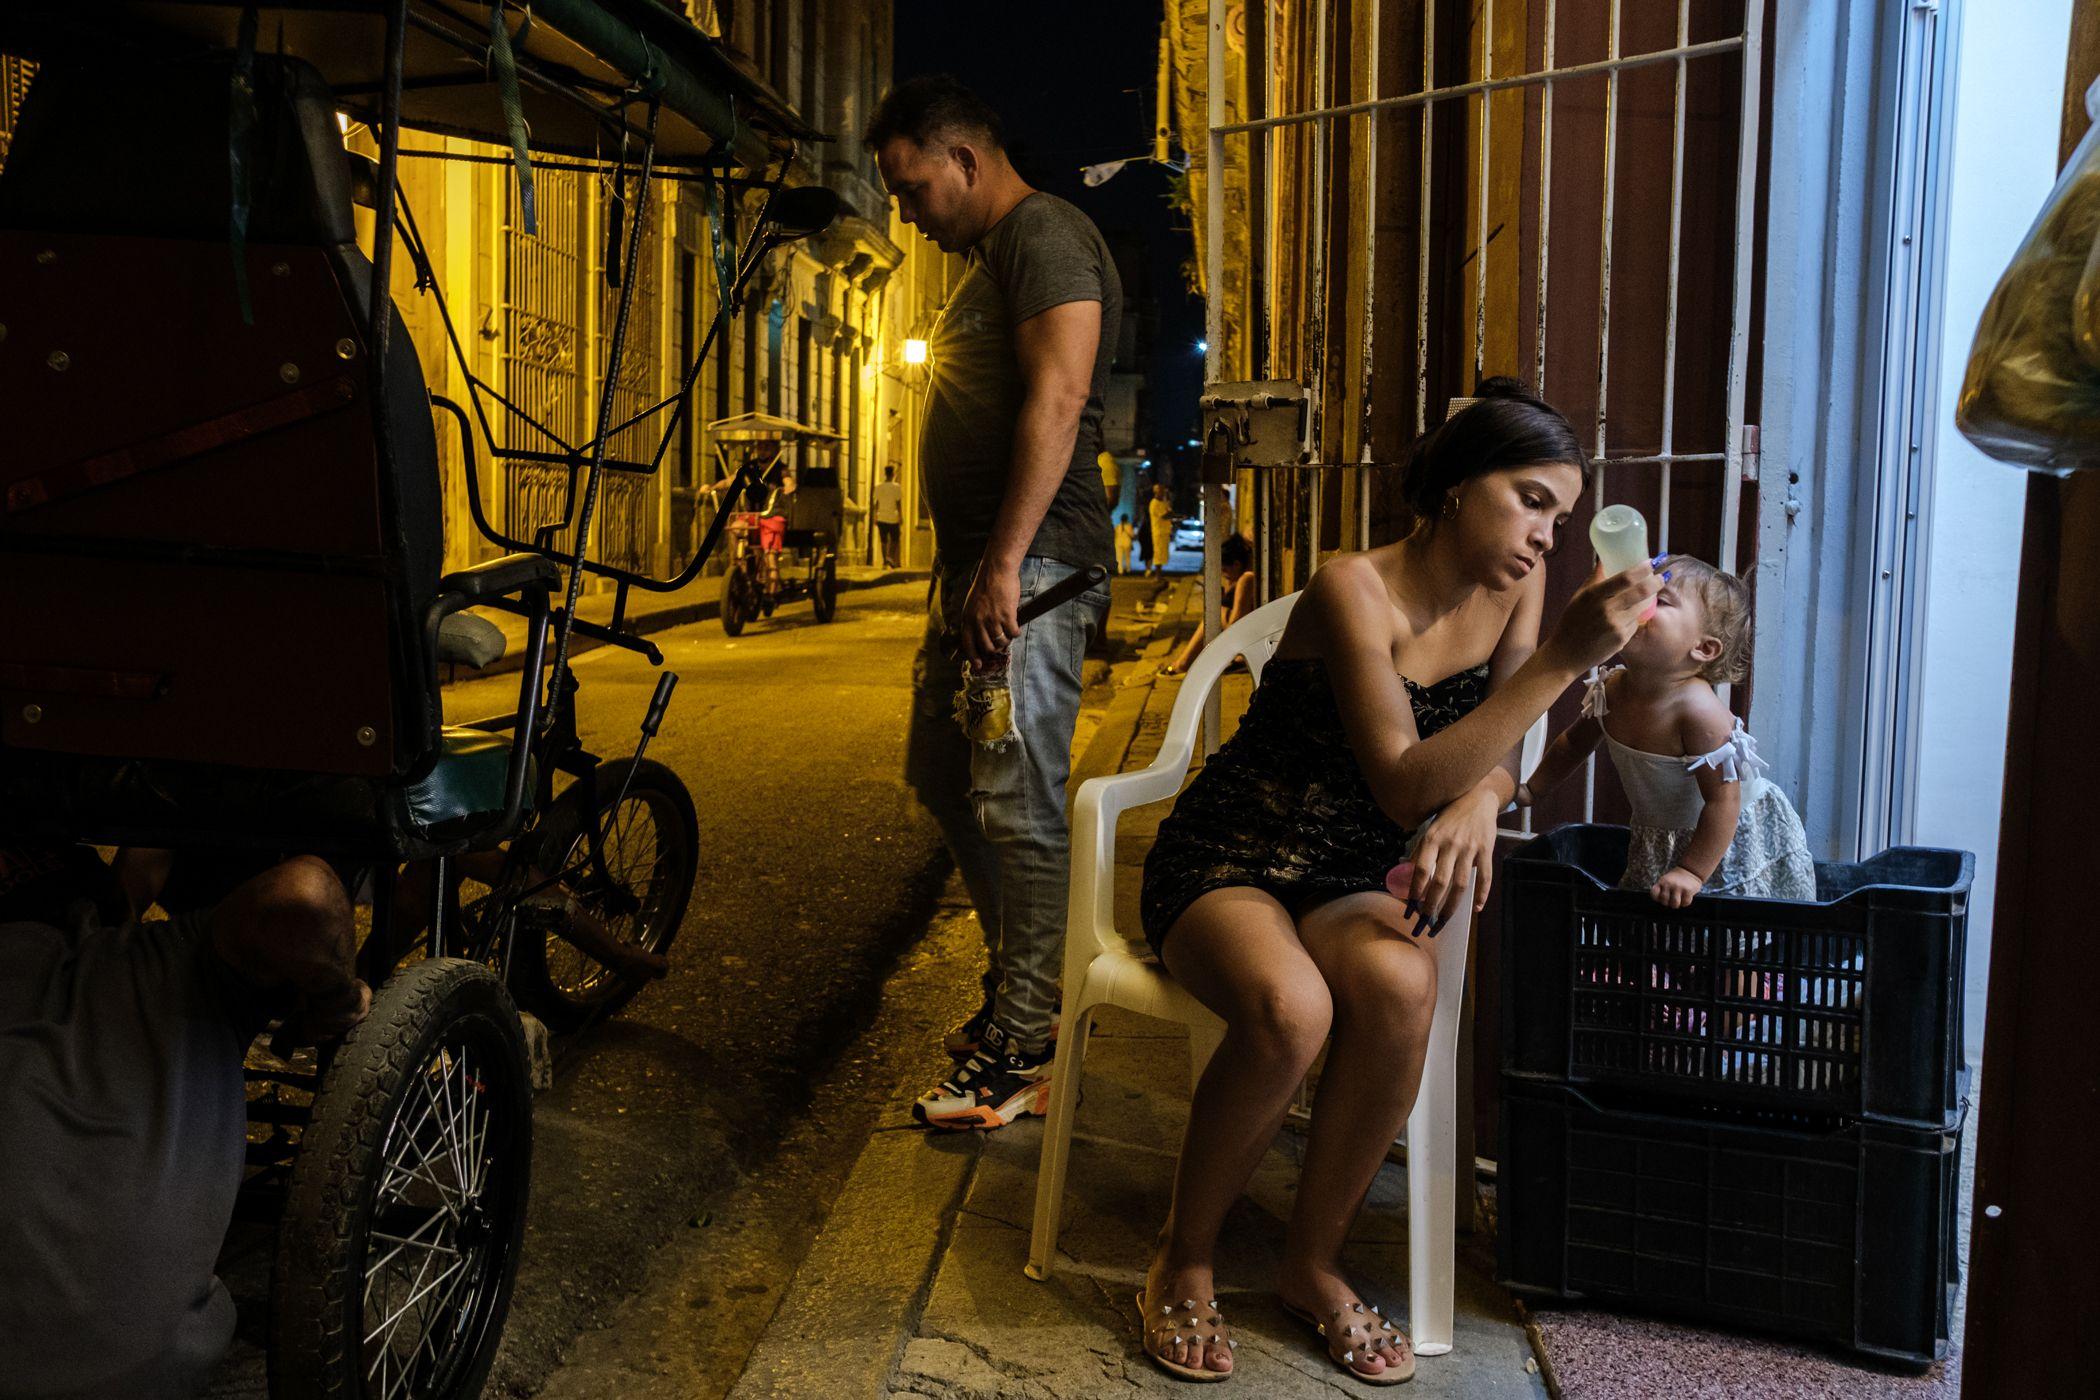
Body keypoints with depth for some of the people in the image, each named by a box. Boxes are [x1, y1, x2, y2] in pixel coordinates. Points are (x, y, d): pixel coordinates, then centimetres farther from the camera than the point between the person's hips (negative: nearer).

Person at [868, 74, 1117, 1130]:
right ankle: (1015, 985, 30)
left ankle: (1026, 1053, 0)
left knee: (1020, 807, -9)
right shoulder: (987, 259, 23)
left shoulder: (1045, 234, -8)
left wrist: (1005, 565, -25)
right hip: (973, 568, 11)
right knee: (943, 778, 17)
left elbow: (1057, 400, -21)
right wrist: (967, 569, 21)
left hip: (1030, 567, -11)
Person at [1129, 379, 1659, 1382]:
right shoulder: (1354, 590, -20)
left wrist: (1479, 799, -21)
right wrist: (1563, 659, -33)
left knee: (1400, 986, -31)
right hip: (1223, 861, -5)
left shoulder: (1512, 589, 2)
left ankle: (1312, 1262, -7)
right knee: (1289, 1009, -36)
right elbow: (1403, 787, -28)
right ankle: (1184, 1259, -7)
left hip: (1347, 881, 5)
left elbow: (1498, 751, 5)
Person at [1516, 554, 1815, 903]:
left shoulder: (1698, 710, -34)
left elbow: (1723, 801, -30)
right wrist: (1529, 791, 8)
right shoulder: (1612, 690, -13)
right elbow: (1574, 744, 8)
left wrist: (1691, 872, -29)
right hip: (1661, 841, 6)